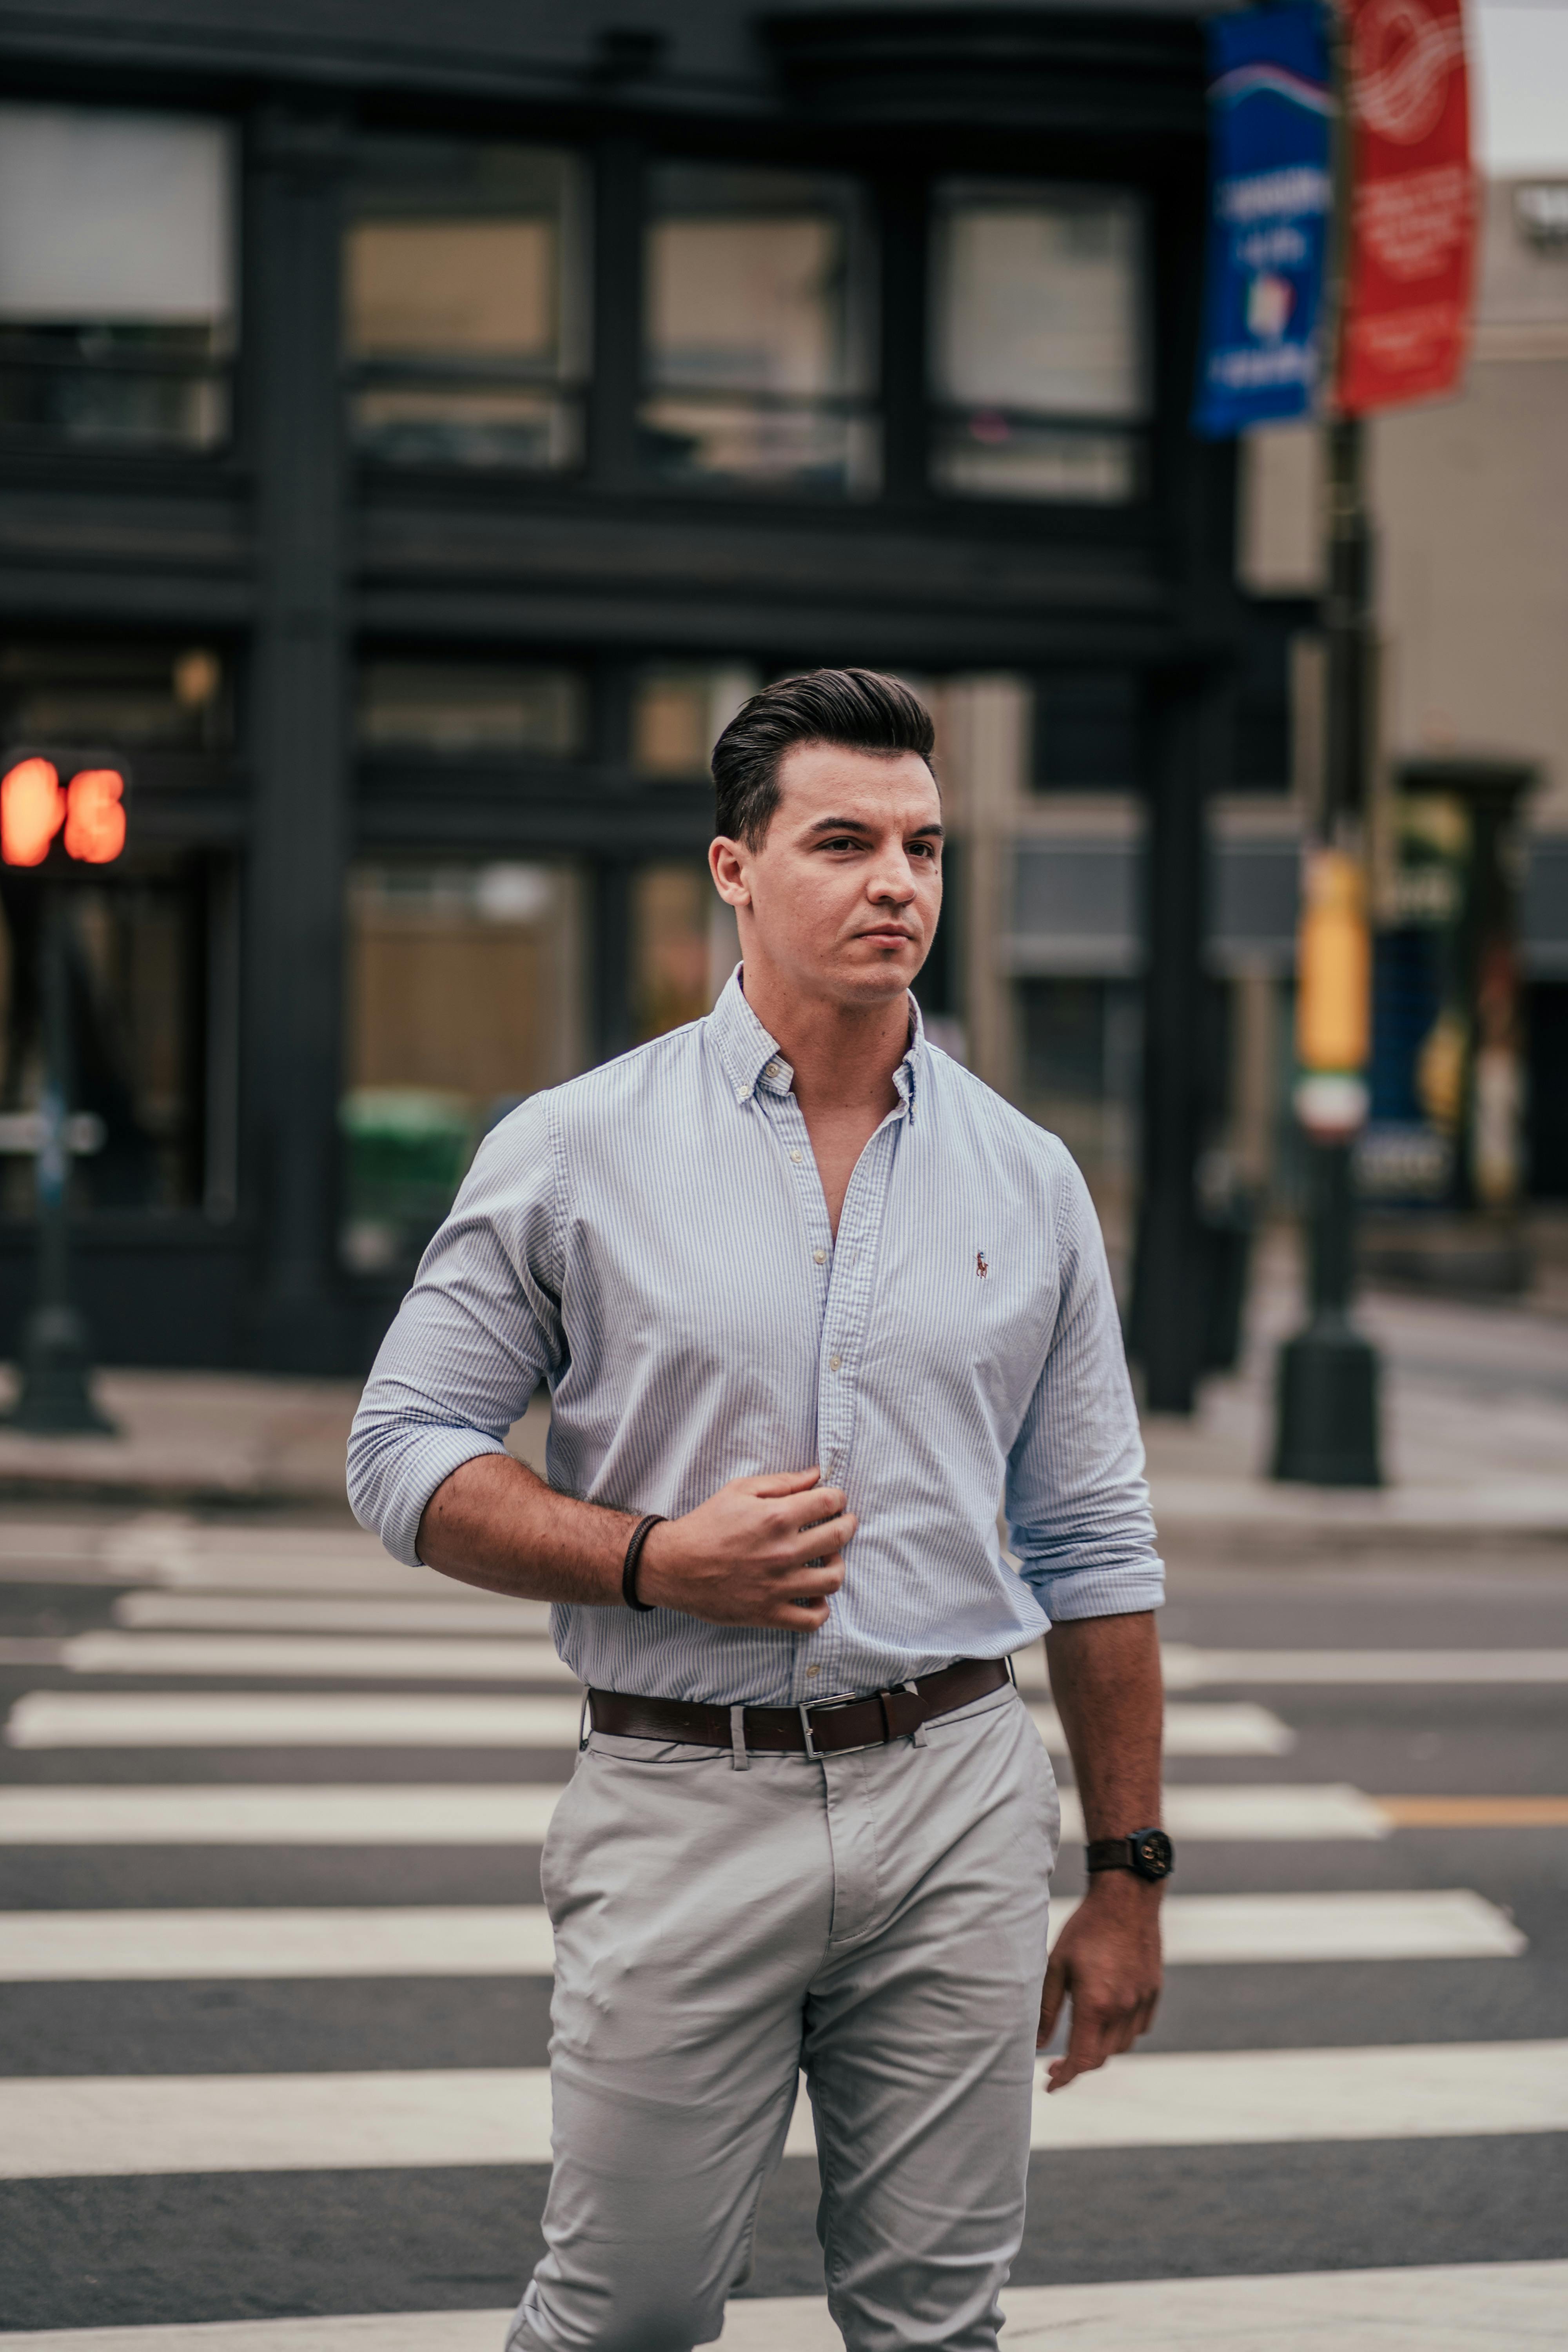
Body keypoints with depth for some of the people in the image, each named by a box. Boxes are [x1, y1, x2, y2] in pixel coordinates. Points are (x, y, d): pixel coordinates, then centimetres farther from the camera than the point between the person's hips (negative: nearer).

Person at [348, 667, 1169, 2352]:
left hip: (956, 1803, 3)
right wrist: (654, 1559, -14)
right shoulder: (575, 1154, 0)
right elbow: (404, 1454, 1)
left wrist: (1127, 1877, 10)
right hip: (683, 1810, -2)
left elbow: (1095, 1551, 12)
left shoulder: (1026, 1183, 8)